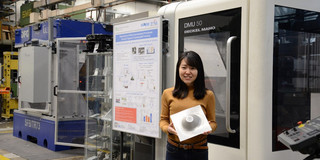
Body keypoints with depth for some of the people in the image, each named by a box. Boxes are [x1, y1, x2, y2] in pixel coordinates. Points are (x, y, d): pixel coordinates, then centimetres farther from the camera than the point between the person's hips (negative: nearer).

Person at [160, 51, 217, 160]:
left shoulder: (208, 95, 0)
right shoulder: (168, 94, 2)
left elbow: (213, 122, 6)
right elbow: (163, 119, 8)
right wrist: (167, 128, -12)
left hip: (198, 151, 0)